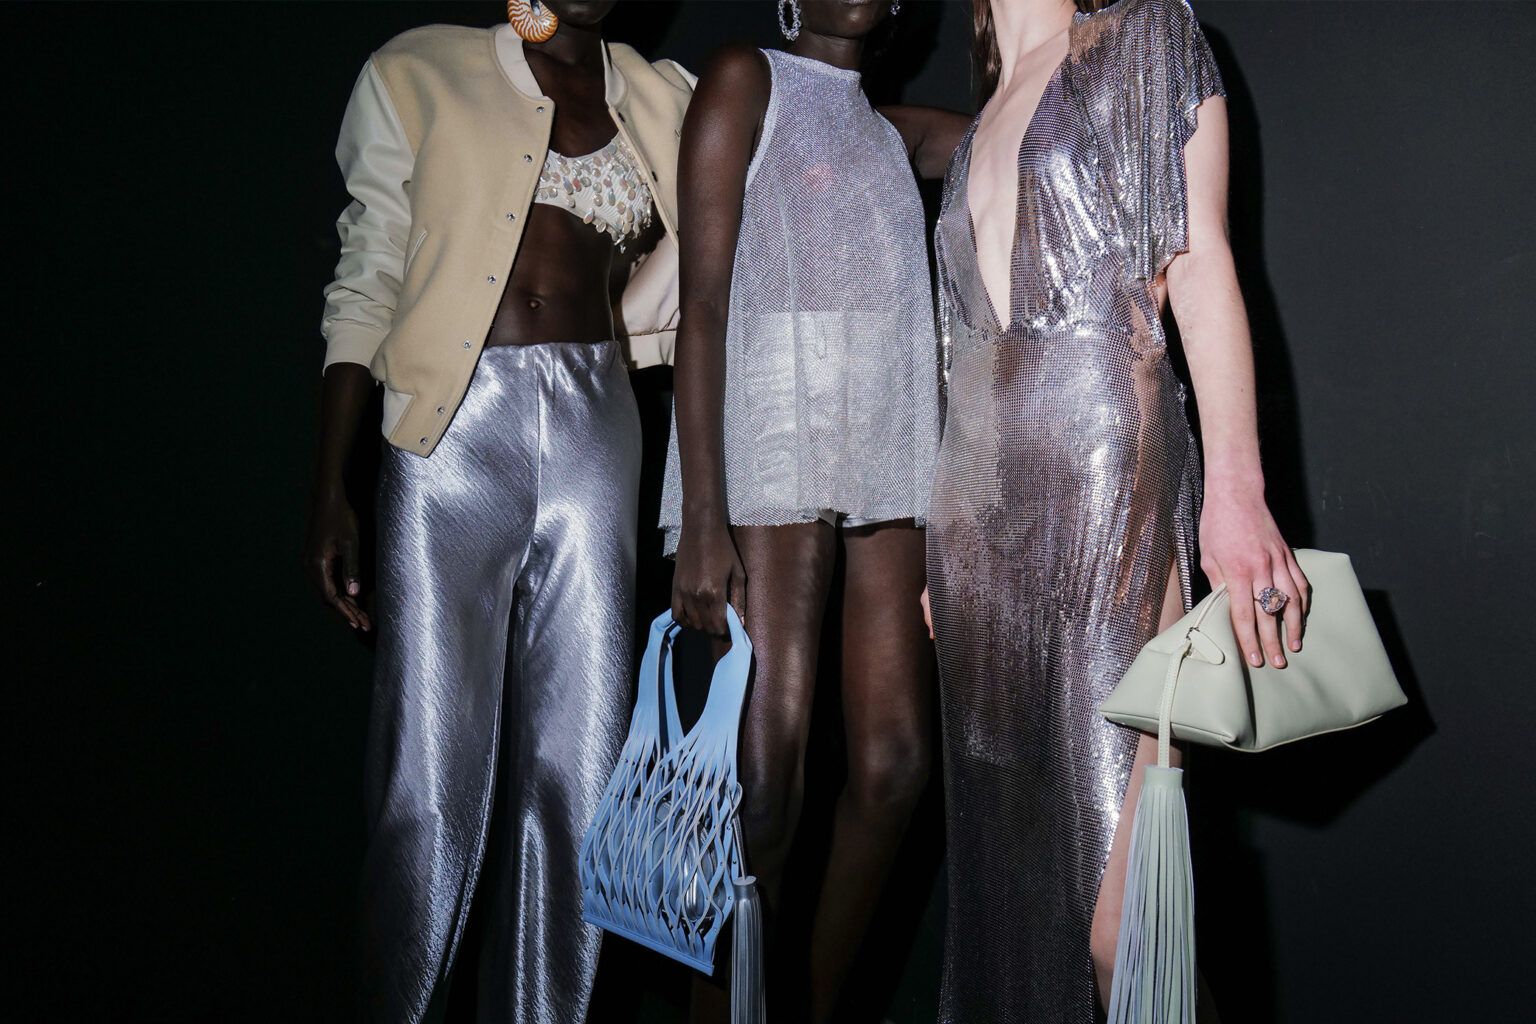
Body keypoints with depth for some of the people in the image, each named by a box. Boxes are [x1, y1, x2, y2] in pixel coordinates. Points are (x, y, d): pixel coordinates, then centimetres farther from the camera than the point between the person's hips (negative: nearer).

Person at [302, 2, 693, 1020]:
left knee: (580, 762, 4)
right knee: (437, 767, -2)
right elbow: (364, 288, 4)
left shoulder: (664, 99, 15)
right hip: (455, 432, -3)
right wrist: (330, 487, -2)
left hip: (598, 432, 3)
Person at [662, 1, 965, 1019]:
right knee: (764, 786, -11)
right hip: (771, 454, -6)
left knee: (895, 768, 1)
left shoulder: (896, 130, 22)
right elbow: (703, 301, -7)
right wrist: (704, 517, -15)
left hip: (890, 466, 6)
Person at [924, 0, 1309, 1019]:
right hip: (980, 499, 6)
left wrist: (1234, 486, -17)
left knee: (1122, 907, -12)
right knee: (1007, 836, 9)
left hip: (1109, 478, -6)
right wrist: (947, 547, 17)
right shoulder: (985, 122, 23)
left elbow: (1202, 259, -5)